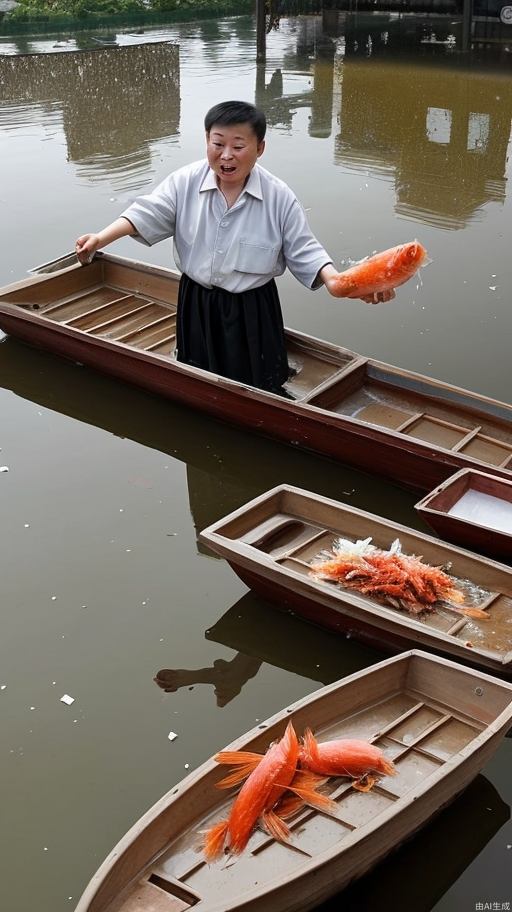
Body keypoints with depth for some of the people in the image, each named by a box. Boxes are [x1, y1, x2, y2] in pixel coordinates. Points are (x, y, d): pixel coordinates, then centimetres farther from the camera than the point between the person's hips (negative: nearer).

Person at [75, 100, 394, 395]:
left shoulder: (280, 197, -13)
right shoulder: (185, 182, -9)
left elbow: (304, 251, -10)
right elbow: (147, 214, -12)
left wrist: (334, 280, -27)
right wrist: (100, 238, -27)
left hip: (253, 312, -2)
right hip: (196, 306, 2)